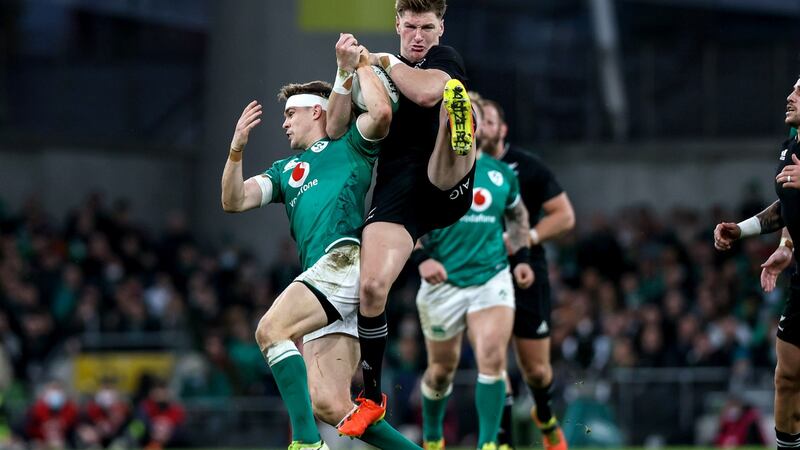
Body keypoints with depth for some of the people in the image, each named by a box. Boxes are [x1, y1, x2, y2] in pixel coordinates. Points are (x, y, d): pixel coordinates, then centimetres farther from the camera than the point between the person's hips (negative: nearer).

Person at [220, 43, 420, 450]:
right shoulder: (285, 170, 33)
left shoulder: (350, 145, 14)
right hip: (322, 277, 7)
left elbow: (382, 112, -8)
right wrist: (236, 149, 6)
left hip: (347, 259, -7)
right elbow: (234, 201, 20)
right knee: (329, 406, -4)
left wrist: (360, 65, 5)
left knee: (271, 330, -27)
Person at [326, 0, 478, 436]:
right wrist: (347, 73, 1)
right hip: (396, 189, 4)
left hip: (444, 184, -4)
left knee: (453, 94, -31)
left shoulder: (445, 59, 8)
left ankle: (461, 133, -72)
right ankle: (371, 397, 1)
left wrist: (389, 61, 0)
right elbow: (335, 129, 14)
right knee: (371, 287, -15)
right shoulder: (382, 71, 21)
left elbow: (427, 92, -16)